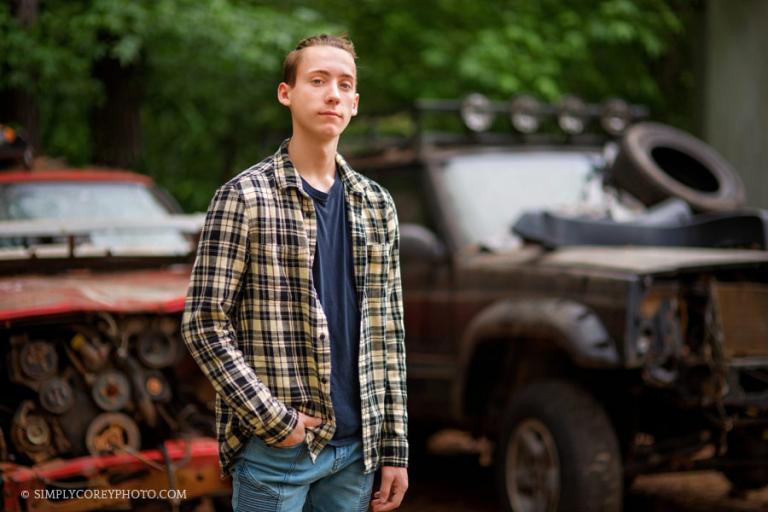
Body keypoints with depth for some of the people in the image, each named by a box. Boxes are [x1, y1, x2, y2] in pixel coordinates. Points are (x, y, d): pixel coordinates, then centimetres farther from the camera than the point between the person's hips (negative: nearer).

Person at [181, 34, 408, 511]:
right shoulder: (245, 197, -5)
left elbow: (389, 334, 11)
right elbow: (205, 324, -8)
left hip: (356, 449, 5)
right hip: (275, 450, -4)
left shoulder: (377, 204, 10)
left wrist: (395, 448, 8)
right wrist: (273, 420, -14)